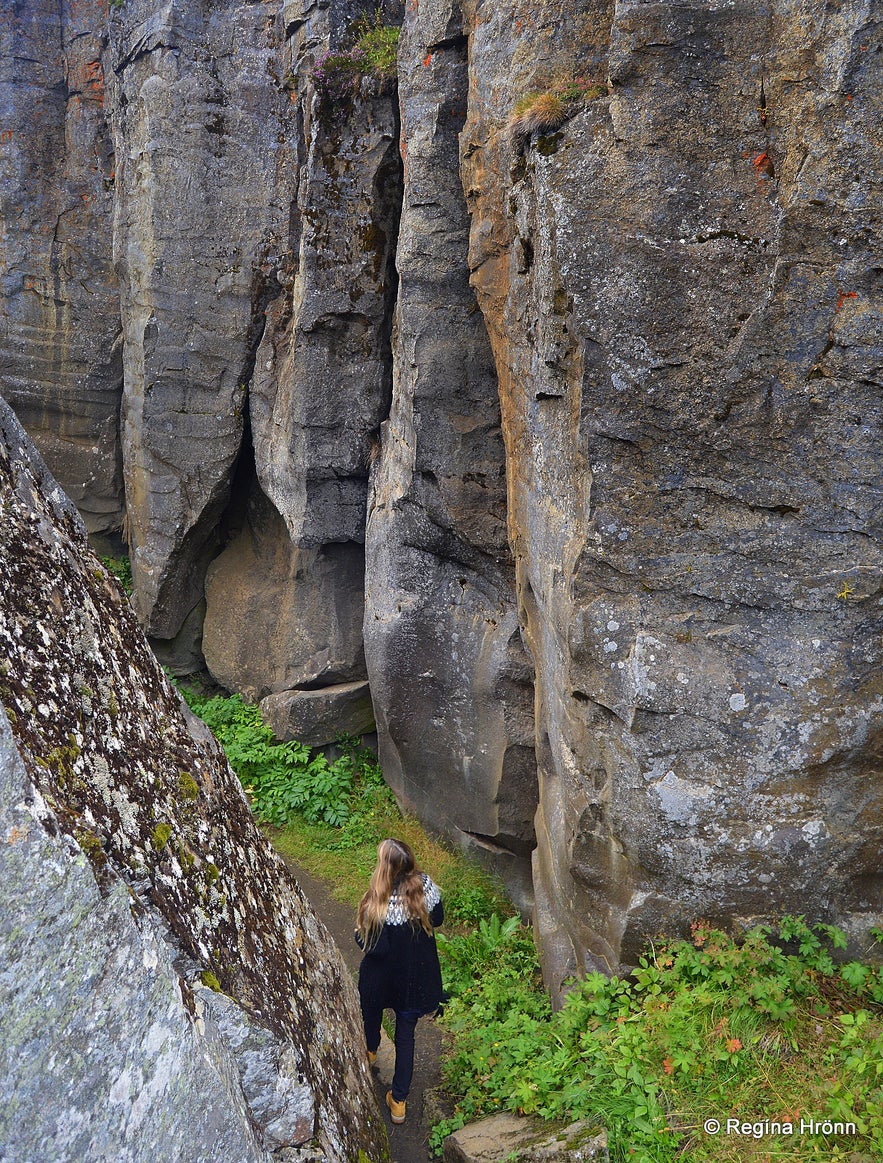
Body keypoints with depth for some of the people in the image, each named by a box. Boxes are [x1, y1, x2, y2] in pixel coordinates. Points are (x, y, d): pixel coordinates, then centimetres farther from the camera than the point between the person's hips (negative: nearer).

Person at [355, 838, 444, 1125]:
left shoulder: (382, 906, -33)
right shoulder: (425, 886, -18)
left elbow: (376, 948, -25)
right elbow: (437, 919, -2)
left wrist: (360, 933, -8)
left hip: (385, 976, -4)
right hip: (419, 975, 4)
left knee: (372, 1010, 30)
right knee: (406, 1034, 18)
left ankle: (371, 1050, 60)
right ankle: (398, 1101, 27)